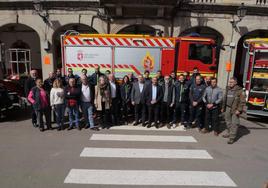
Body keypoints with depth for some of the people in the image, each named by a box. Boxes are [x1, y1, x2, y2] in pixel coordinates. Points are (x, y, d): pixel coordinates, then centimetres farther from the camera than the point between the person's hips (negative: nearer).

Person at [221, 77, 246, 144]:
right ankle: (229, 133, 33)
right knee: (228, 122, 17)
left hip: (235, 110, -6)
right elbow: (225, 99, 16)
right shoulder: (228, 89, 9)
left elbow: (243, 101, -11)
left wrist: (239, 110, -15)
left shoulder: (239, 90, -11)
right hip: (228, 108, 6)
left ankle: (232, 137, 3)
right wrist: (223, 107, 16)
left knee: (234, 123, -3)